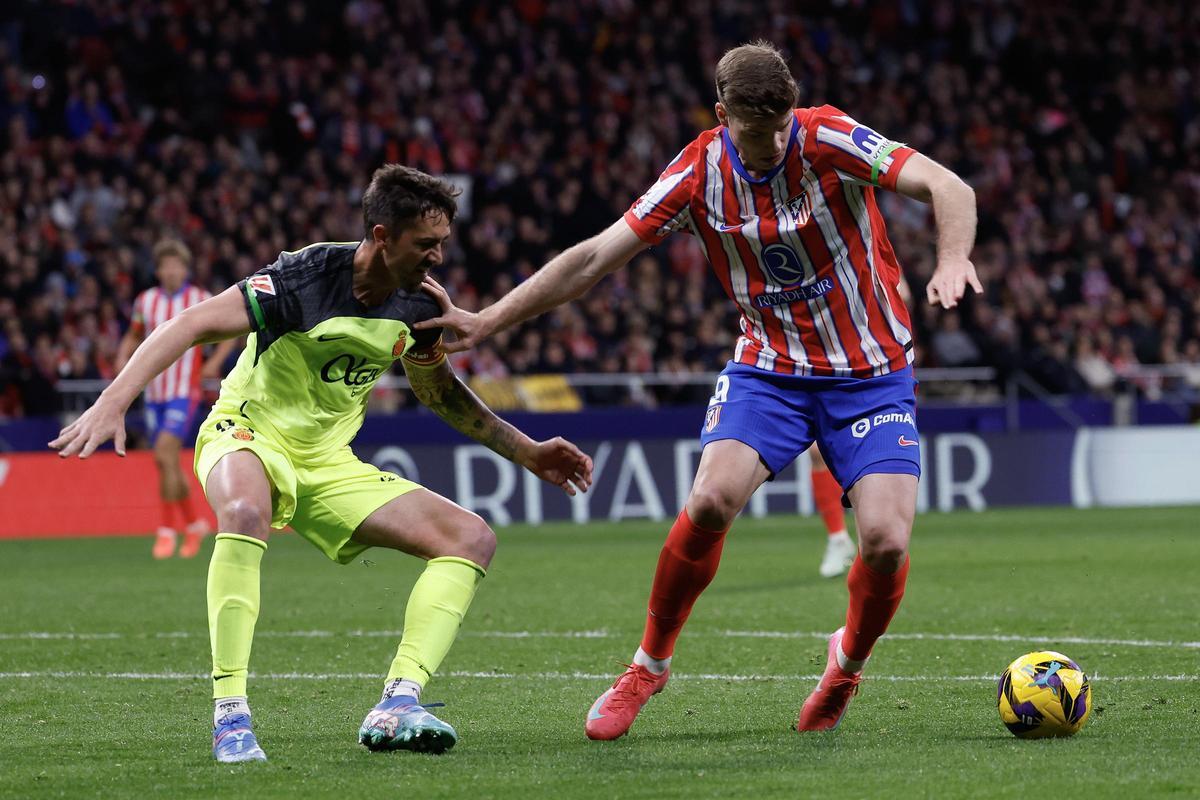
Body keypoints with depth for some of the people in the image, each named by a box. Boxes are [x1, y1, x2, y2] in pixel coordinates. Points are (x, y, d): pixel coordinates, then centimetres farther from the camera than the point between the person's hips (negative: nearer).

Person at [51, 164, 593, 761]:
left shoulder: (418, 305, -1)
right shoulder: (308, 276, -22)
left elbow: (439, 391, 19)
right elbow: (192, 325, -28)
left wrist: (527, 453, 17)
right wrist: (112, 403, -40)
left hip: (329, 465, 7)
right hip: (249, 439, -7)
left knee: (472, 539, -8)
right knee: (245, 512, -43)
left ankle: (397, 707, -22)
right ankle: (229, 715, -38)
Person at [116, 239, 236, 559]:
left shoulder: (201, 300, -4)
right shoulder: (145, 301, 5)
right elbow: (134, 336, 20)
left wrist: (214, 362, -7)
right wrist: (123, 357, 0)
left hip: (184, 391, -5)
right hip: (154, 391, 5)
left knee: (165, 455, -19)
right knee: (167, 463, 10)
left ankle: (168, 530, -13)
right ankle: (194, 523, 29)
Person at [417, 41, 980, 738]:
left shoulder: (827, 140, -17)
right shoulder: (700, 171, -9)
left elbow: (949, 188, -25)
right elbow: (597, 256, -5)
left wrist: (953, 261, -46)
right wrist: (485, 321, -8)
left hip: (872, 375, -1)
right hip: (769, 366, 2)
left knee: (886, 541, -17)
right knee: (712, 499, -24)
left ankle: (849, 662, 17)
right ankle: (651, 663, -2)